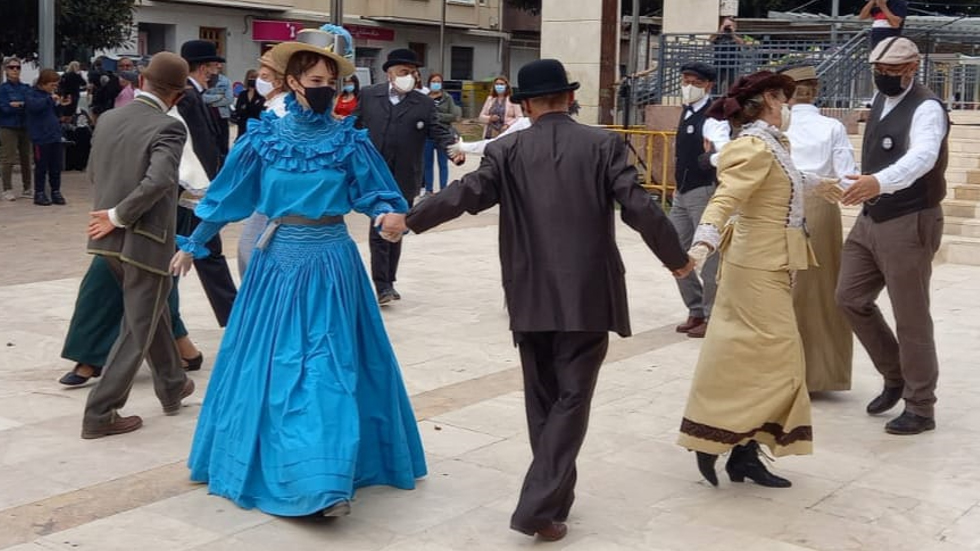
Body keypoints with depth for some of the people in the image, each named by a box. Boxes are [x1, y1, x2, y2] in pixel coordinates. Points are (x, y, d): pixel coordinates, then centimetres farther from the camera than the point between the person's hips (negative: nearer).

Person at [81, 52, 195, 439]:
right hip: (146, 241, -7)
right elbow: (157, 181, -30)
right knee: (138, 329, 6)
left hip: (110, 240, 7)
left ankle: (172, 386, 39)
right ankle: (99, 414, 8)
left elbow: (93, 175, 13)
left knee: (152, 311, 25)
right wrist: (119, 215, -18)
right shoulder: (168, 128, -17)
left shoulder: (107, 119, 3)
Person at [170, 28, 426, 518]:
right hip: (277, 260, 2)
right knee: (267, 363, 9)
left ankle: (326, 482, -6)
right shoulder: (264, 136, 1)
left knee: (326, 366, -6)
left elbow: (376, 195, -2)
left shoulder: (348, 141, -3)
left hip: (328, 263, -2)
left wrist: (388, 215, -25)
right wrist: (192, 245, 14)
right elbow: (226, 195, 9)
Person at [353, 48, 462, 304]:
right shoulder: (368, 95, 4)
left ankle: (388, 282, 24)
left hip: (404, 179, 2)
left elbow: (438, 132, -4)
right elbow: (355, 127, 9)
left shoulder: (424, 103, 3)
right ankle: (382, 284, -3)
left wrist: (454, 149, -23)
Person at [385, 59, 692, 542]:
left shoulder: (507, 150, -1)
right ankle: (540, 506, -7)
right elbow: (640, 209, -9)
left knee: (542, 397, 18)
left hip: (532, 297, 2)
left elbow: (466, 194, -10)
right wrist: (677, 258, 4)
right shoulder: (603, 144, -3)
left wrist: (408, 219, 3)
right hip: (588, 295, -2)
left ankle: (555, 491, 30)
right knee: (572, 398, 2)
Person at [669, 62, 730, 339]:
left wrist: (714, 156, -58)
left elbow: (723, 146, -37)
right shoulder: (687, 113, 11)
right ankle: (696, 311, 25)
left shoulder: (713, 117, -17)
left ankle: (712, 318, 6)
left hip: (704, 192, -9)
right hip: (682, 193, 9)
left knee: (708, 255, -5)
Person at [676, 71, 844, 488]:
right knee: (772, 359, -8)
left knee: (748, 358, 9)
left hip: (767, 265, 10)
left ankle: (745, 451, 14)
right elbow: (725, 198, -31)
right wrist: (703, 243, -46)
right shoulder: (755, 147, -18)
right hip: (760, 266, -10)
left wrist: (816, 184, 53)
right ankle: (710, 438, -2)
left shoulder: (770, 143, 13)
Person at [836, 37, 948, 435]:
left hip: (909, 223, -9)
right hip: (870, 219, 9)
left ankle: (921, 408, 14)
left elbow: (922, 156, -37)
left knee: (911, 319, -1)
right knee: (850, 298, 11)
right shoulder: (882, 100, 10)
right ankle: (895, 375, 29)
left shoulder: (926, 109, -18)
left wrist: (879, 182, -53)